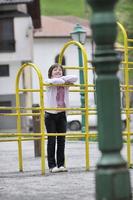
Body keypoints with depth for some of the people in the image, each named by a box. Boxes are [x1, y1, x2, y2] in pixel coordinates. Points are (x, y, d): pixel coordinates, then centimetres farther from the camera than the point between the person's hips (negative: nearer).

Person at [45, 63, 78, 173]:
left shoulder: (65, 83, 8)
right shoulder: (49, 82, -4)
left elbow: (75, 78, -8)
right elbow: (54, 81, -26)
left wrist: (62, 78, -10)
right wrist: (63, 81, -9)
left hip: (62, 114, 4)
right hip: (50, 115, -4)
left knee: (61, 140, 4)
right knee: (52, 140, -2)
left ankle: (61, 164, 9)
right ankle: (52, 165, 0)